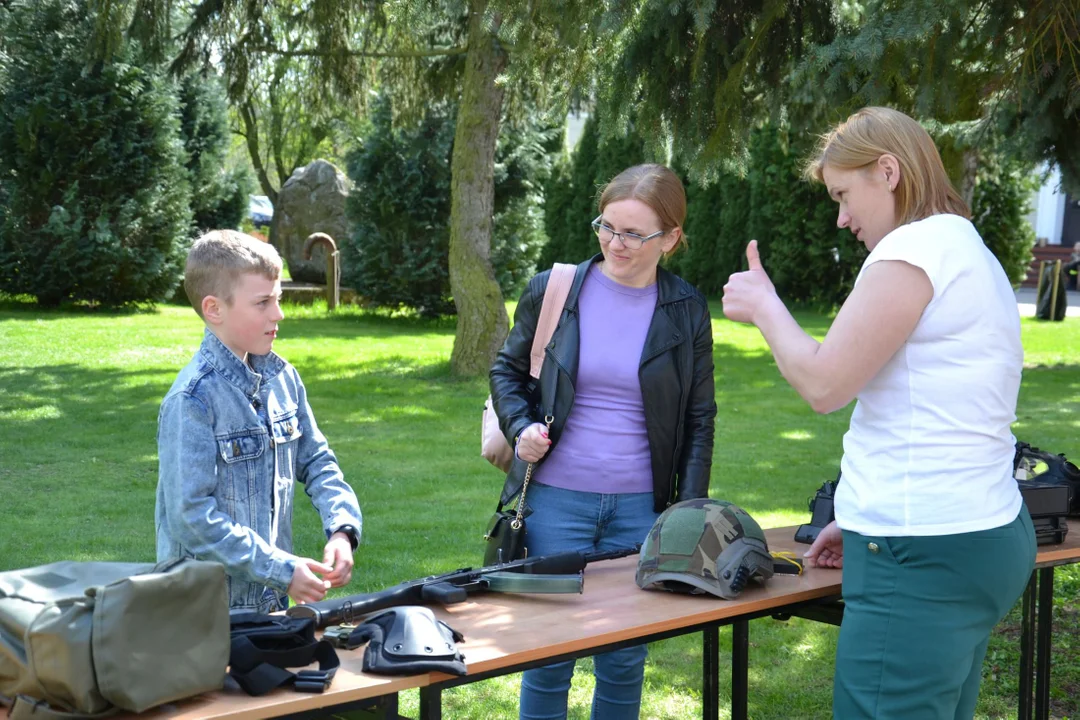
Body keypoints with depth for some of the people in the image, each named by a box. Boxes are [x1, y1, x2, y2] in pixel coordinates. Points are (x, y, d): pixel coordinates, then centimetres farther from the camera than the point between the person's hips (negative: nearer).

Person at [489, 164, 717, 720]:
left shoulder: (686, 310, 1)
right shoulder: (553, 290, -1)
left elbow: (699, 419, 7)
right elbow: (507, 370, 12)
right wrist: (520, 428, -7)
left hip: (641, 507, 1)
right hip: (556, 499, -1)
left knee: (626, 660, 9)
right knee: (549, 653, 4)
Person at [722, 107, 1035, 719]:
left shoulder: (916, 247, -12)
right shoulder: (970, 252, 18)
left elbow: (824, 384, -13)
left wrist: (763, 306, 3)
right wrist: (869, 520, 23)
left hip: (925, 559, -10)